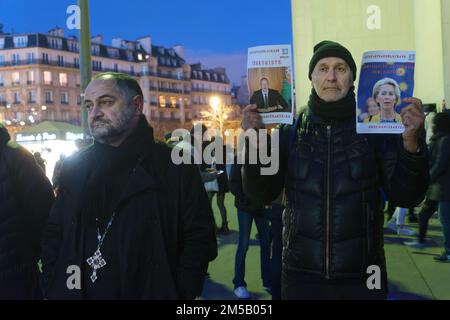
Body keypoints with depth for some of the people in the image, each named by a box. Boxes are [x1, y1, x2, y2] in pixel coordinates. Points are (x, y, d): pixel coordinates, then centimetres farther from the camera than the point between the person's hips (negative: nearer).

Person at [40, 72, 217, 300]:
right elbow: (54, 235, 9)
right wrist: (52, 289, -3)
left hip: (149, 292, -3)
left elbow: (199, 238, -9)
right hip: (77, 291, 4)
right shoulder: (74, 167, 5)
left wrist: (179, 293, -17)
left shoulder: (175, 167, -8)